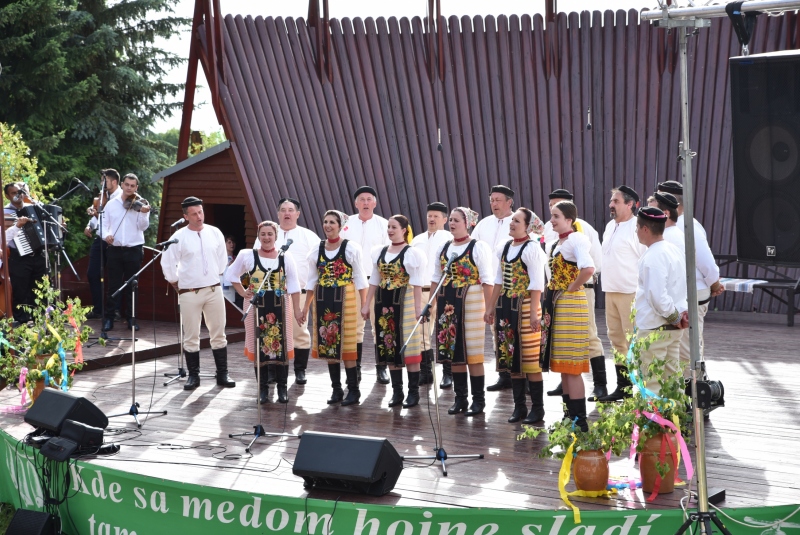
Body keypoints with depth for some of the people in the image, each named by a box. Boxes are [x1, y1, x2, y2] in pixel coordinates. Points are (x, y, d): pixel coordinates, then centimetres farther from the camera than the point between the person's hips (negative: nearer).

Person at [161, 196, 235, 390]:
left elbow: (222, 258, 14)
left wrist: (216, 277, 13)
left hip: (214, 289, 3)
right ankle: (193, 376, 11)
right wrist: (178, 286, 1)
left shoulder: (215, 233, 2)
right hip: (189, 293, -3)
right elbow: (167, 263, -3)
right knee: (191, 336, 3)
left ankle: (222, 374, 13)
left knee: (218, 334, 6)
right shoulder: (179, 237, -8)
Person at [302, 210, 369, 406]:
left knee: (346, 344, -4)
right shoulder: (318, 249, 9)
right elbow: (312, 280, 14)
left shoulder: (351, 248, -4)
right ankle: (336, 390, 15)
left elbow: (360, 278, -4)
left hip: (344, 299, -4)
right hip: (323, 301, 4)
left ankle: (353, 390, 4)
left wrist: (364, 305, -10)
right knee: (328, 345, 6)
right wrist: (306, 306, 11)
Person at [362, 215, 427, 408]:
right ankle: (397, 391, 15)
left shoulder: (413, 253, -5)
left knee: (408, 348, -3)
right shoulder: (379, 252, 11)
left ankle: (413, 392, 4)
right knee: (389, 347, 7)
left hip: (405, 303, -5)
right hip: (383, 303, 5)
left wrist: (418, 308, -13)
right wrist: (366, 305, 12)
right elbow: (374, 281, 15)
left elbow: (417, 284, -8)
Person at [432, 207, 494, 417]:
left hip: (470, 303, -6)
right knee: (454, 351, 8)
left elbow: (487, 280, -9)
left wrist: (489, 308, -14)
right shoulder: (443, 248, 12)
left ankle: (479, 400, 5)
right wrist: (433, 304, 12)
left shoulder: (478, 247, -6)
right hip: (447, 304, 6)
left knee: (472, 352, -3)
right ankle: (460, 398, 16)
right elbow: (436, 279, 17)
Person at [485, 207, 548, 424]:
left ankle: (537, 408, 6)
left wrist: (534, 314, -19)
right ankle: (519, 406, 19)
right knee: (511, 357, 10)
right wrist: (492, 307, 17)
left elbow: (536, 284, -14)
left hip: (525, 306, -7)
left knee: (529, 358, -3)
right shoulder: (504, 248, 11)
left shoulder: (531, 249, -10)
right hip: (506, 307, 7)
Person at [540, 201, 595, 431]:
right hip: (555, 304, 10)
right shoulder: (557, 242, 14)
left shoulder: (576, 239, -14)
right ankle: (570, 415, 20)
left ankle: (580, 421, -4)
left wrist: (571, 289, -18)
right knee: (562, 365, 13)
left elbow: (588, 268, -31)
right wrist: (551, 294, 13)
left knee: (571, 365, -8)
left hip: (570, 304, -10)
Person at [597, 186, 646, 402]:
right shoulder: (610, 226, 14)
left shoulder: (637, 228, -13)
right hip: (611, 291, 9)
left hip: (631, 293, -9)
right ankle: (622, 387, 22)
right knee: (617, 340, 13)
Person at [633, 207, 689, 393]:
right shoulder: (676, 251, 10)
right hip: (674, 328, 9)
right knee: (672, 375, 16)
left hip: (654, 328, -9)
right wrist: (682, 311, 6)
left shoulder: (652, 257, -19)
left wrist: (674, 316, -14)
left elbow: (657, 296, -27)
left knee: (651, 381, -2)